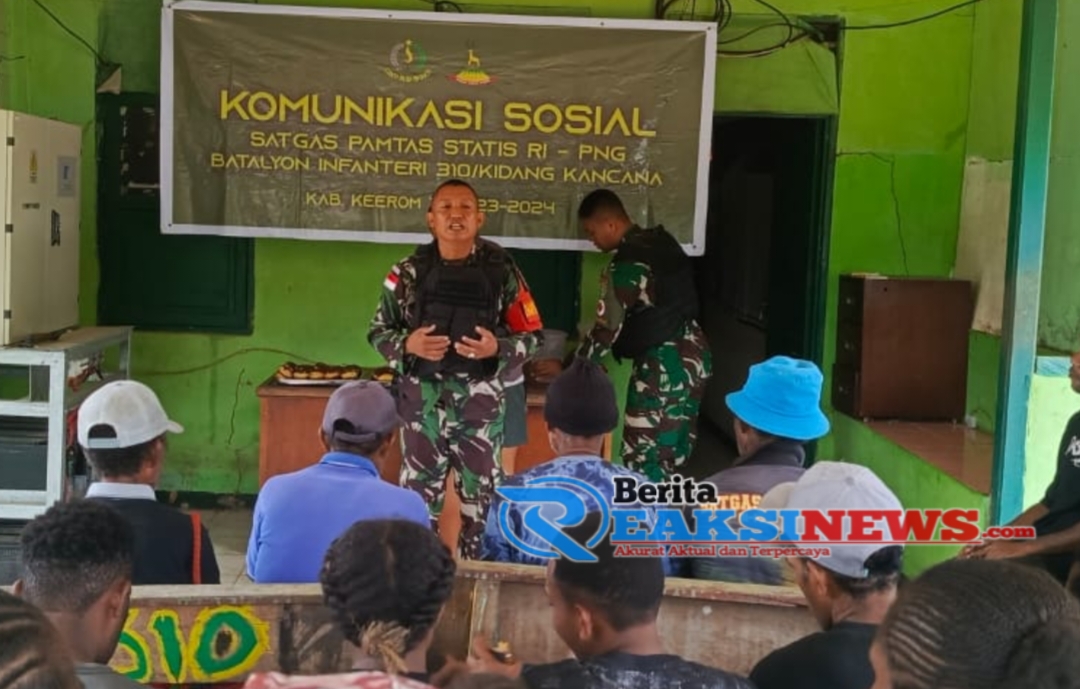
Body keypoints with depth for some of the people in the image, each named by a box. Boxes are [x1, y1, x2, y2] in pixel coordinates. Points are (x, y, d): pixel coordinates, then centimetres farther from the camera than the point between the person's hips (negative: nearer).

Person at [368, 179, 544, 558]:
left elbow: (531, 335, 2)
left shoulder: (501, 270, -3)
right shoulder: (409, 272, 0)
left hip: (480, 399, -1)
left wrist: (497, 348, -18)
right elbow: (378, 330, 6)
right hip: (422, 399, 1)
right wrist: (408, 344, -14)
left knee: (481, 492, 8)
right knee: (419, 490, 10)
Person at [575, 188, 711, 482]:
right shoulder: (660, 240, 8)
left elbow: (606, 330, -15)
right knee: (673, 455, 15)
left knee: (643, 460, -2)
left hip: (663, 364, -9)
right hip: (693, 355, 9)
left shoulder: (626, 266, -18)